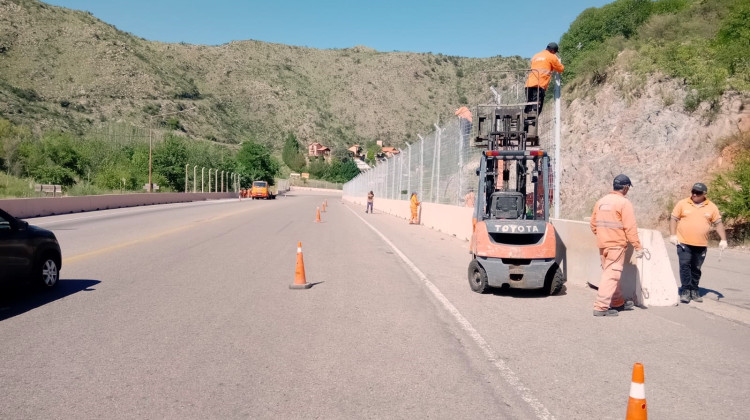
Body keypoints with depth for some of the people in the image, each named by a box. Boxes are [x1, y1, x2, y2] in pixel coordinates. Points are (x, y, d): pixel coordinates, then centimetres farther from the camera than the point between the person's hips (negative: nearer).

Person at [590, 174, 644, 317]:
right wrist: (638, 247, -11)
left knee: (610, 272, 17)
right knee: (611, 275, -5)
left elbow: (593, 224, 13)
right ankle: (601, 307, -9)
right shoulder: (624, 203, -11)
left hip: (602, 244, 7)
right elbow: (630, 228, -15)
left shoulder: (601, 201, 9)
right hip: (617, 245, -7)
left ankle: (618, 302, 31)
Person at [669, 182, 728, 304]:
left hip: (701, 245, 2)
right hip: (684, 243, -2)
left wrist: (723, 239, -1)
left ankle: (694, 291, 22)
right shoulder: (682, 204, 1)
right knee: (685, 266, -8)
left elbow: (718, 223, 8)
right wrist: (673, 235, -8)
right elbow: (673, 219, 2)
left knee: (696, 269, 10)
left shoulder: (711, 207, 5)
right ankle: (685, 290, -2)